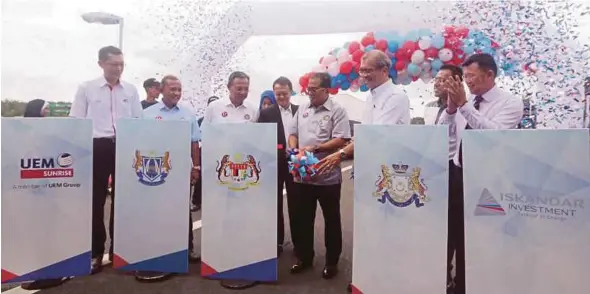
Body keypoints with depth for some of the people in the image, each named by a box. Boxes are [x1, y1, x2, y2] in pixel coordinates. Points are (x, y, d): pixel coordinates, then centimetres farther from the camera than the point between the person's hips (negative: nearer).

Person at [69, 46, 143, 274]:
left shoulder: (131, 90, 8)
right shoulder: (86, 88, 4)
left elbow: (138, 121, 10)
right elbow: (76, 122, 3)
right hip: (96, 148, -1)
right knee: (95, 200, 4)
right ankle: (96, 252, 18)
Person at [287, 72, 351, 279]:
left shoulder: (337, 111, -7)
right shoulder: (302, 109, 11)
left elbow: (341, 140, -15)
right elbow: (292, 134, 15)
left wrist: (315, 148, -21)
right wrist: (295, 149, -5)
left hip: (328, 176, -5)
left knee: (331, 220, 9)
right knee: (303, 218, 15)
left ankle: (332, 262, 24)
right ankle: (304, 257, 31)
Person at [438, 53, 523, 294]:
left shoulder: (510, 103, -7)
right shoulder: (462, 102, 7)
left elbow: (495, 133, -26)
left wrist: (464, 105, -28)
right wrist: (451, 107, -15)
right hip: (457, 175, 5)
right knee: (451, 232, 14)